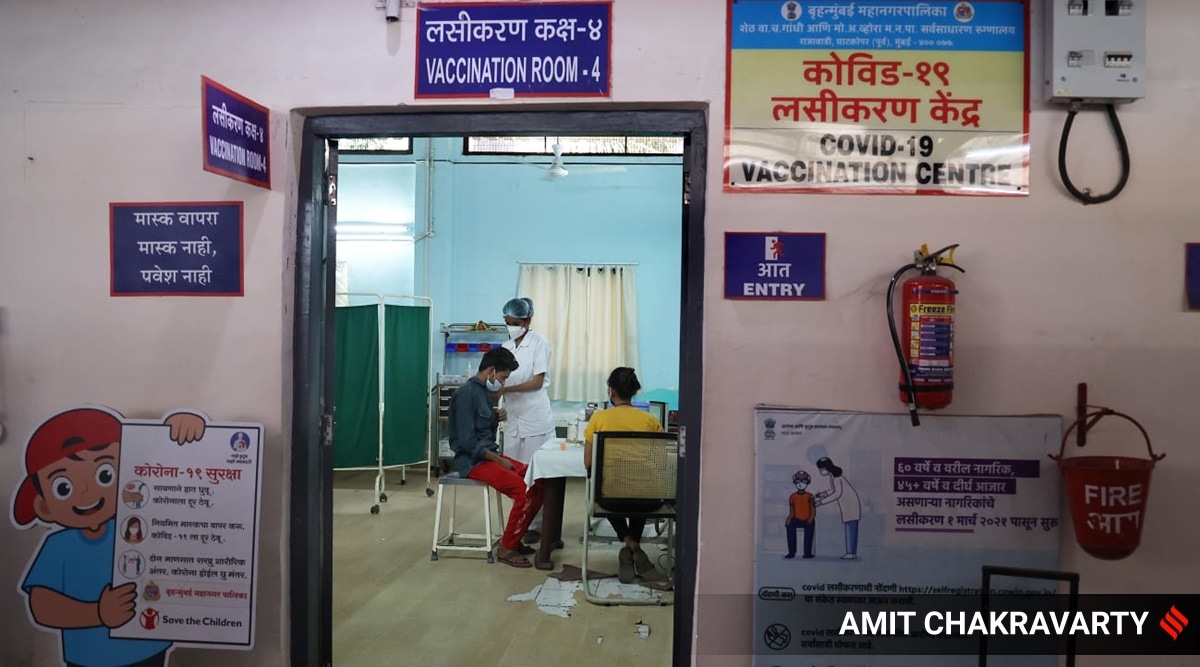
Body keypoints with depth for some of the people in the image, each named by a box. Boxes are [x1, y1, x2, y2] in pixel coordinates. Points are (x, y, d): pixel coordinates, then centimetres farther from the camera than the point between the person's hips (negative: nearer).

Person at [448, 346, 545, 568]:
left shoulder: (484, 391, 14)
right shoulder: (466, 393, -15)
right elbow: (467, 441, -21)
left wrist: (496, 419, 3)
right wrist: (499, 459, -17)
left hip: (491, 455, 9)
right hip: (473, 461, -9)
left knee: (539, 482, -3)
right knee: (523, 489, -25)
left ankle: (513, 539, 7)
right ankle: (506, 548, -10)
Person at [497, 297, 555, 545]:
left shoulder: (539, 343, -5)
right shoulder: (506, 347, 12)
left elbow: (537, 382, -11)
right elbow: (503, 381, 13)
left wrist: (505, 389, -19)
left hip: (535, 419, -5)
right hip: (513, 419, 6)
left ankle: (537, 525, 7)